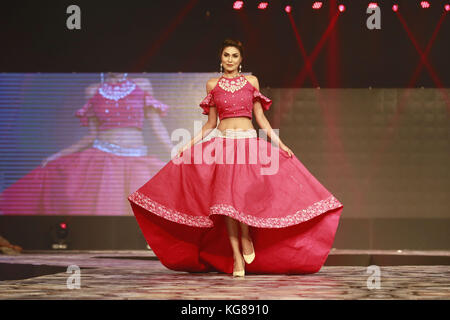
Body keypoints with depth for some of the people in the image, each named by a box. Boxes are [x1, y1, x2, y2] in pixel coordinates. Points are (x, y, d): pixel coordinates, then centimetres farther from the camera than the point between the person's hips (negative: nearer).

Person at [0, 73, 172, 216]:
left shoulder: (142, 87, 7)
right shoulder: (94, 91, 10)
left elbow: (158, 126, 6)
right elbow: (92, 136, 12)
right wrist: (58, 155, 8)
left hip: (136, 164, -1)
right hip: (102, 160, 1)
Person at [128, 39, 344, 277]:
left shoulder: (251, 81, 10)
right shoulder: (212, 85, 11)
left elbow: (260, 118, 10)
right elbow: (210, 123, 14)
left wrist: (279, 143, 2)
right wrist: (190, 144, 6)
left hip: (249, 143, -1)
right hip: (222, 145, 1)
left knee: (245, 192, -21)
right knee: (226, 197, -10)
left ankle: (246, 236, 5)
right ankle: (236, 256, -7)